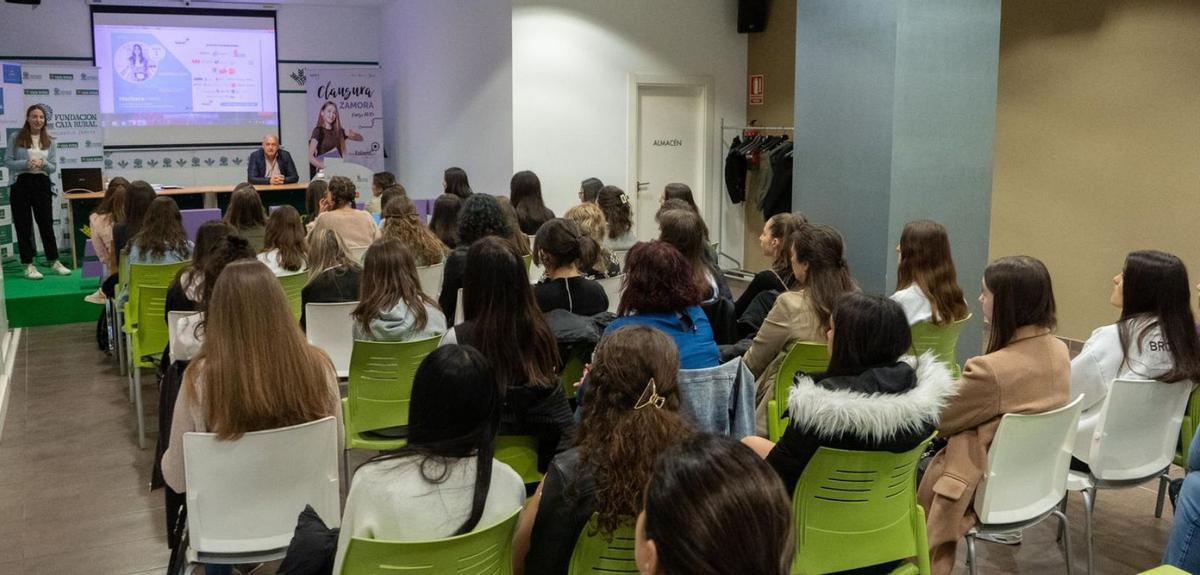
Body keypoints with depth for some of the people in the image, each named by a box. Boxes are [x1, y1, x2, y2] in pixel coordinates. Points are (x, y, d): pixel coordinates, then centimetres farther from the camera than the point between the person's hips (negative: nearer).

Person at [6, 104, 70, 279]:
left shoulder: (49, 141, 8)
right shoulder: (16, 137, -1)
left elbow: (54, 166, 7)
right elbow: (7, 161, -2)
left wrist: (42, 163, -14)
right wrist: (26, 164, -18)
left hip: (42, 184, 2)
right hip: (21, 184, -2)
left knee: (47, 224, 5)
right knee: (24, 225, 2)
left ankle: (54, 262, 15)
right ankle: (28, 265, 8)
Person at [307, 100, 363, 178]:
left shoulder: (339, 131, 12)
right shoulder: (318, 131, -2)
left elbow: (360, 138, 15)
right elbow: (310, 156, -12)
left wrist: (351, 134, -5)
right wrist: (325, 167, -23)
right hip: (323, 172, -4)